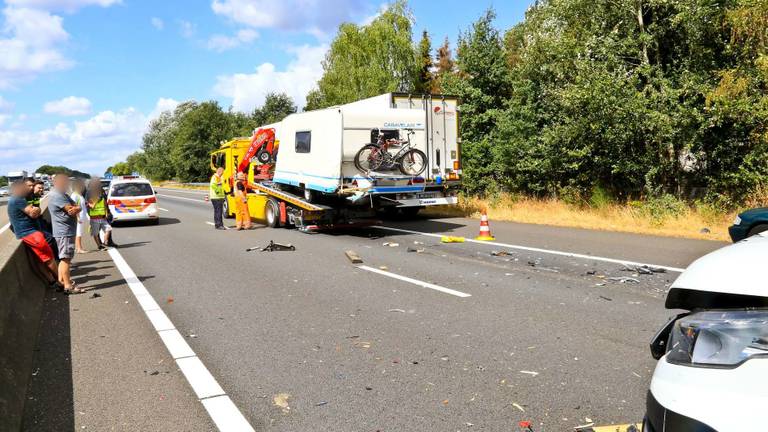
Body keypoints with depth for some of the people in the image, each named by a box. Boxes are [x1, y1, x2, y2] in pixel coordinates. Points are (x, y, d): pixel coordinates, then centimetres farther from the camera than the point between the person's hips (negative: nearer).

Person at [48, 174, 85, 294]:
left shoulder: (63, 195, 18)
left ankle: (62, 280, 24)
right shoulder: (57, 196, -14)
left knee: (64, 258, 16)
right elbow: (71, 210, -22)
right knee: (66, 258, -9)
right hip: (64, 232, -11)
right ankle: (68, 286, -9)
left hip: (66, 231, 11)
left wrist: (76, 208, -11)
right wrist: (76, 208, -3)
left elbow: (77, 208, 9)